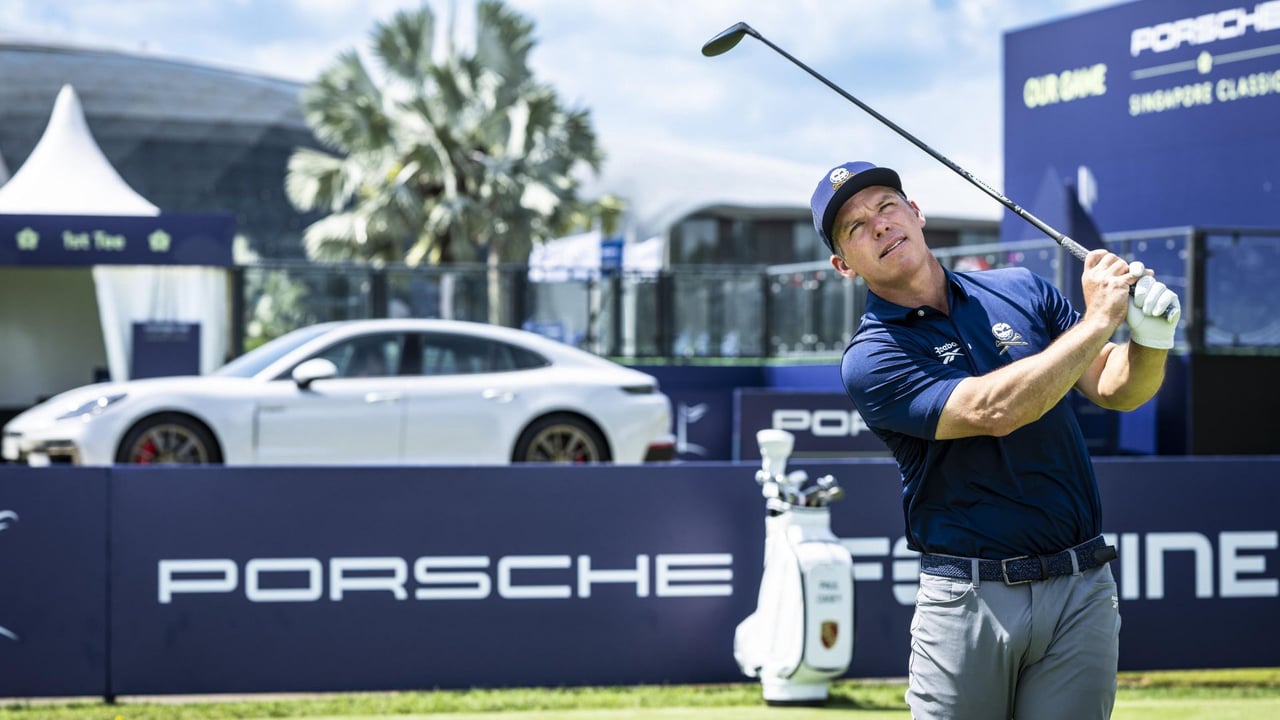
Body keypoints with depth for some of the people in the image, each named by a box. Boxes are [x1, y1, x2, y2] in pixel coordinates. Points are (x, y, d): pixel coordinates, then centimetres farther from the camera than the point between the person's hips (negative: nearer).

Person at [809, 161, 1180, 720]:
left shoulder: (1023, 291, 10)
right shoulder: (870, 359, -6)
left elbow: (1117, 389, 9)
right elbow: (992, 411, -19)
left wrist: (1150, 337, -13)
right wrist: (1097, 321, -17)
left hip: (1081, 590, 3)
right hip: (967, 604, -3)